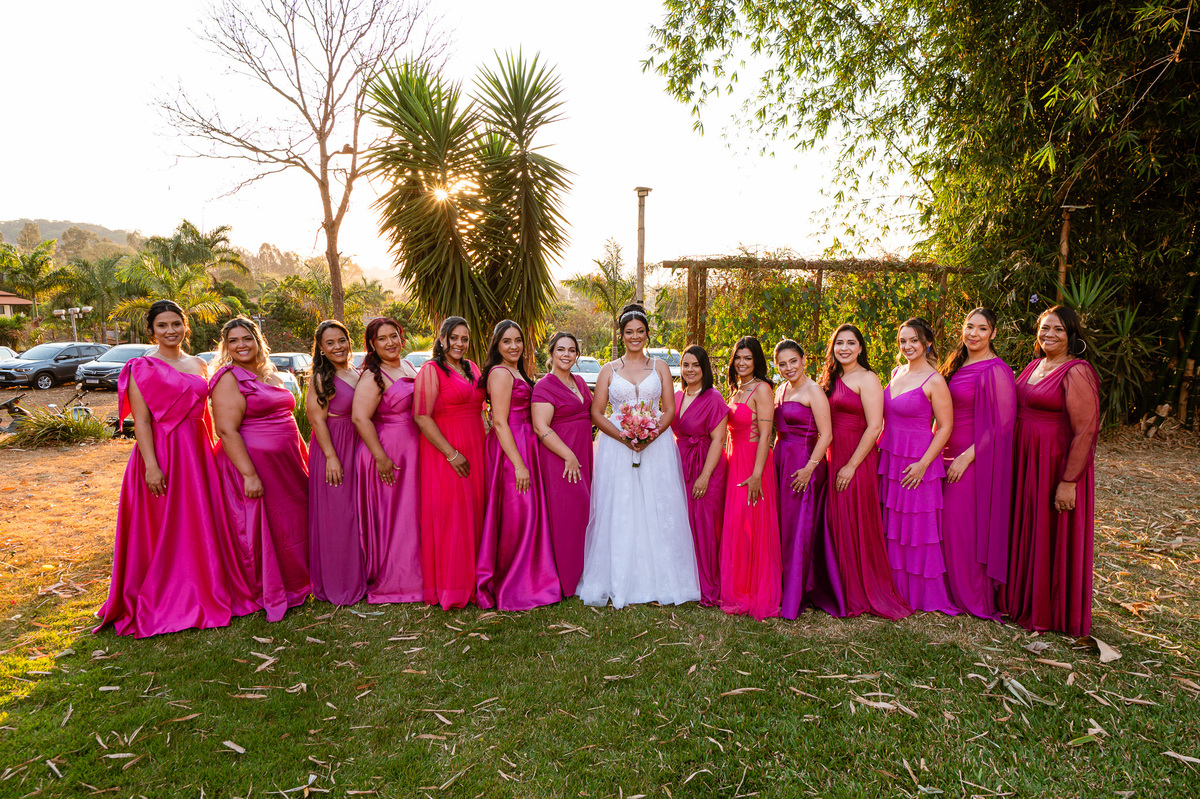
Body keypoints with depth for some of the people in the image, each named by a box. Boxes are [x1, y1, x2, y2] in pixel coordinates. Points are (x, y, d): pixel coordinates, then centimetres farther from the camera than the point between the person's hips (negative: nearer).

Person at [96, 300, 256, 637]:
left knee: (201, 526, 10)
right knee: (163, 530, 3)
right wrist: (151, 465, -17)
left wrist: (210, 453, 14)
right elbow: (141, 421, -10)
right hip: (161, 453, -5)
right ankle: (163, 602, 16)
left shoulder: (199, 365, 13)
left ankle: (204, 594, 24)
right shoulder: (142, 368, -4)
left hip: (197, 452, 5)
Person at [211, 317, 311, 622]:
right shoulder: (229, 378, -10)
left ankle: (292, 586, 29)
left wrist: (303, 459, 19)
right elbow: (226, 430, -18)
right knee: (260, 531, 2)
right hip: (253, 463, -8)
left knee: (291, 524, 13)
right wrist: (249, 474, -23)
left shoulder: (271, 376, 14)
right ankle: (268, 596, 16)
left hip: (285, 465, 8)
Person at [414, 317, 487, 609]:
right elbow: (422, 416, -16)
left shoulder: (472, 369, 15)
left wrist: (483, 445, 12)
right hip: (444, 451, -7)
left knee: (473, 512, 9)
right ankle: (448, 587, 9)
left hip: (475, 448, 7)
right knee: (447, 515, -3)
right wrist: (451, 453, -18)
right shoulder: (431, 370, -8)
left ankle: (470, 580, 21)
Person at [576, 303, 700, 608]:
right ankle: (619, 584, 6)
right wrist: (623, 436, -12)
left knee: (657, 512, -2)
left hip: (656, 448, 0)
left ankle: (659, 582, 8)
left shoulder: (660, 367, 11)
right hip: (617, 448, 0)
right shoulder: (609, 370, 10)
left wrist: (651, 435, -13)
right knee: (618, 513, -2)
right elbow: (596, 413, 4)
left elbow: (670, 410, 5)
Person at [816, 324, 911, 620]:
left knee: (856, 526, -1)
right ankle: (841, 592, 21)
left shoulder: (867, 379, -8)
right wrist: (832, 462, 7)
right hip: (834, 459, 7)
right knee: (837, 526, 9)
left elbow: (874, 426, -15)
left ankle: (862, 595, 12)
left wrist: (851, 465, -18)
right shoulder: (832, 379, 15)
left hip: (857, 460, -7)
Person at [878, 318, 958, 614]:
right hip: (889, 458, 6)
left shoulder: (934, 381, -11)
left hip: (916, 463, -6)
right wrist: (883, 453, 12)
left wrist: (923, 464, -16)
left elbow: (945, 427, -10)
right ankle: (896, 590, 25)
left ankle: (922, 594, 18)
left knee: (917, 527, 2)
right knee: (891, 529, 11)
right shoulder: (896, 373, 10)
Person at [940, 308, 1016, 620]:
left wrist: (967, 457, -19)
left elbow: (1002, 423, -18)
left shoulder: (995, 371, -14)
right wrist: (944, 451, 12)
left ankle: (974, 598, 16)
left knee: (968, 525, 0)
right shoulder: (958, 365, 11)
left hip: (975, 459, -7)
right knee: (951, 522, 12)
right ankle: (955, 589, 26)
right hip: (951, 455, 8)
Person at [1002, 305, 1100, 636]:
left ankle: (1047, 613, 21)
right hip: (1025, 461, 8)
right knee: (1026, 530, 16)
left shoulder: (1077, 373, -16)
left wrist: (1068, 482, -21)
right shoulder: (1035, 365, 9)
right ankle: (1023, 599, 32)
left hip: (1056, 465, -8)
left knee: (1051, 537, 5)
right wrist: (1015, 458, 12)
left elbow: (1086, 431, -19)